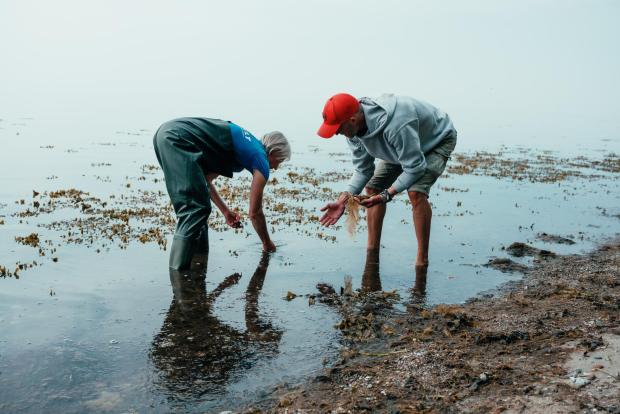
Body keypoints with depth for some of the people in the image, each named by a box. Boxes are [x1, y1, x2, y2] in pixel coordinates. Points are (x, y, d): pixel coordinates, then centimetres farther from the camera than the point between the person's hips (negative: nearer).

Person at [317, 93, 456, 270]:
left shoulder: (395, 125, -45)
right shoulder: (354, 130, -19)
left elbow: (415, 167, -36)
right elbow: (363, 170, -9)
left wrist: (387, 195, -41)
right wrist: (342, 200, -21)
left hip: (438, 140, -8)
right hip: (403, 146, 8)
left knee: (416, 192, -29)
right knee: (373, 187, 2)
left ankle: (422, 260, -18)